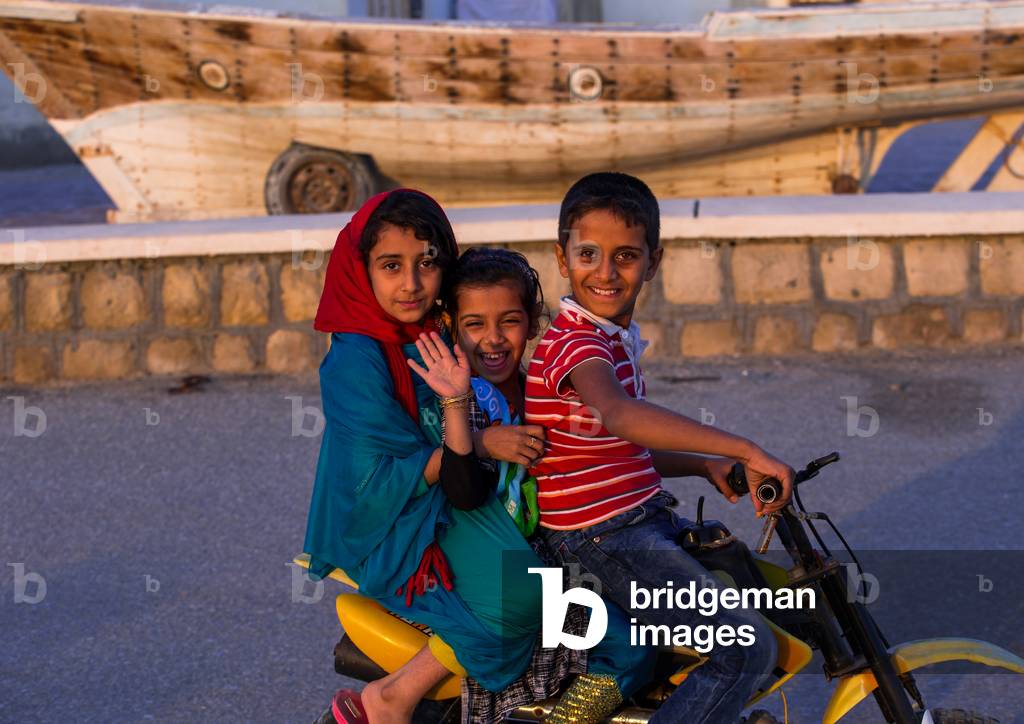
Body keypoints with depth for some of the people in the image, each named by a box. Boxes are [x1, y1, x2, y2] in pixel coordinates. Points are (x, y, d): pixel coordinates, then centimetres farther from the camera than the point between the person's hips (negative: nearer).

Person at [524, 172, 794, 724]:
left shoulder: (616, 337, 13)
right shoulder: (578, 341, -20)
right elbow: (620, 415, -41)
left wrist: (706, 465, 6)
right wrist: (746, 451, -45)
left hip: (644, 520, 10)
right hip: (604, 539, -10)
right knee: (748, 648, -20)